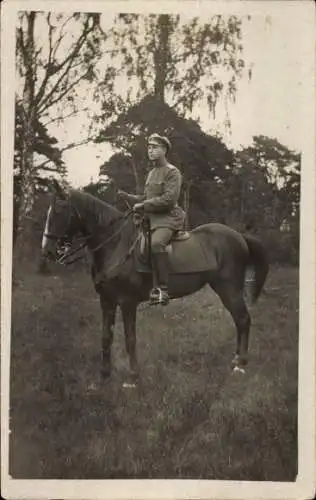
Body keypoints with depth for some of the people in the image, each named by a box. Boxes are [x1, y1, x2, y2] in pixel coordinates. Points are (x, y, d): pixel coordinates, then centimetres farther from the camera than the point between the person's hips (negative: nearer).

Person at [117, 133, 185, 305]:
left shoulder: (172, 172, -6)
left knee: (156, 242, -36)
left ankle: (162, 287, -35)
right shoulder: (151, 173, 20)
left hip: (168, 218, -10)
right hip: (151, 218, 10)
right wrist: (128, 197, 10)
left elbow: (169, 199, -18)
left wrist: (143, 206, -16)